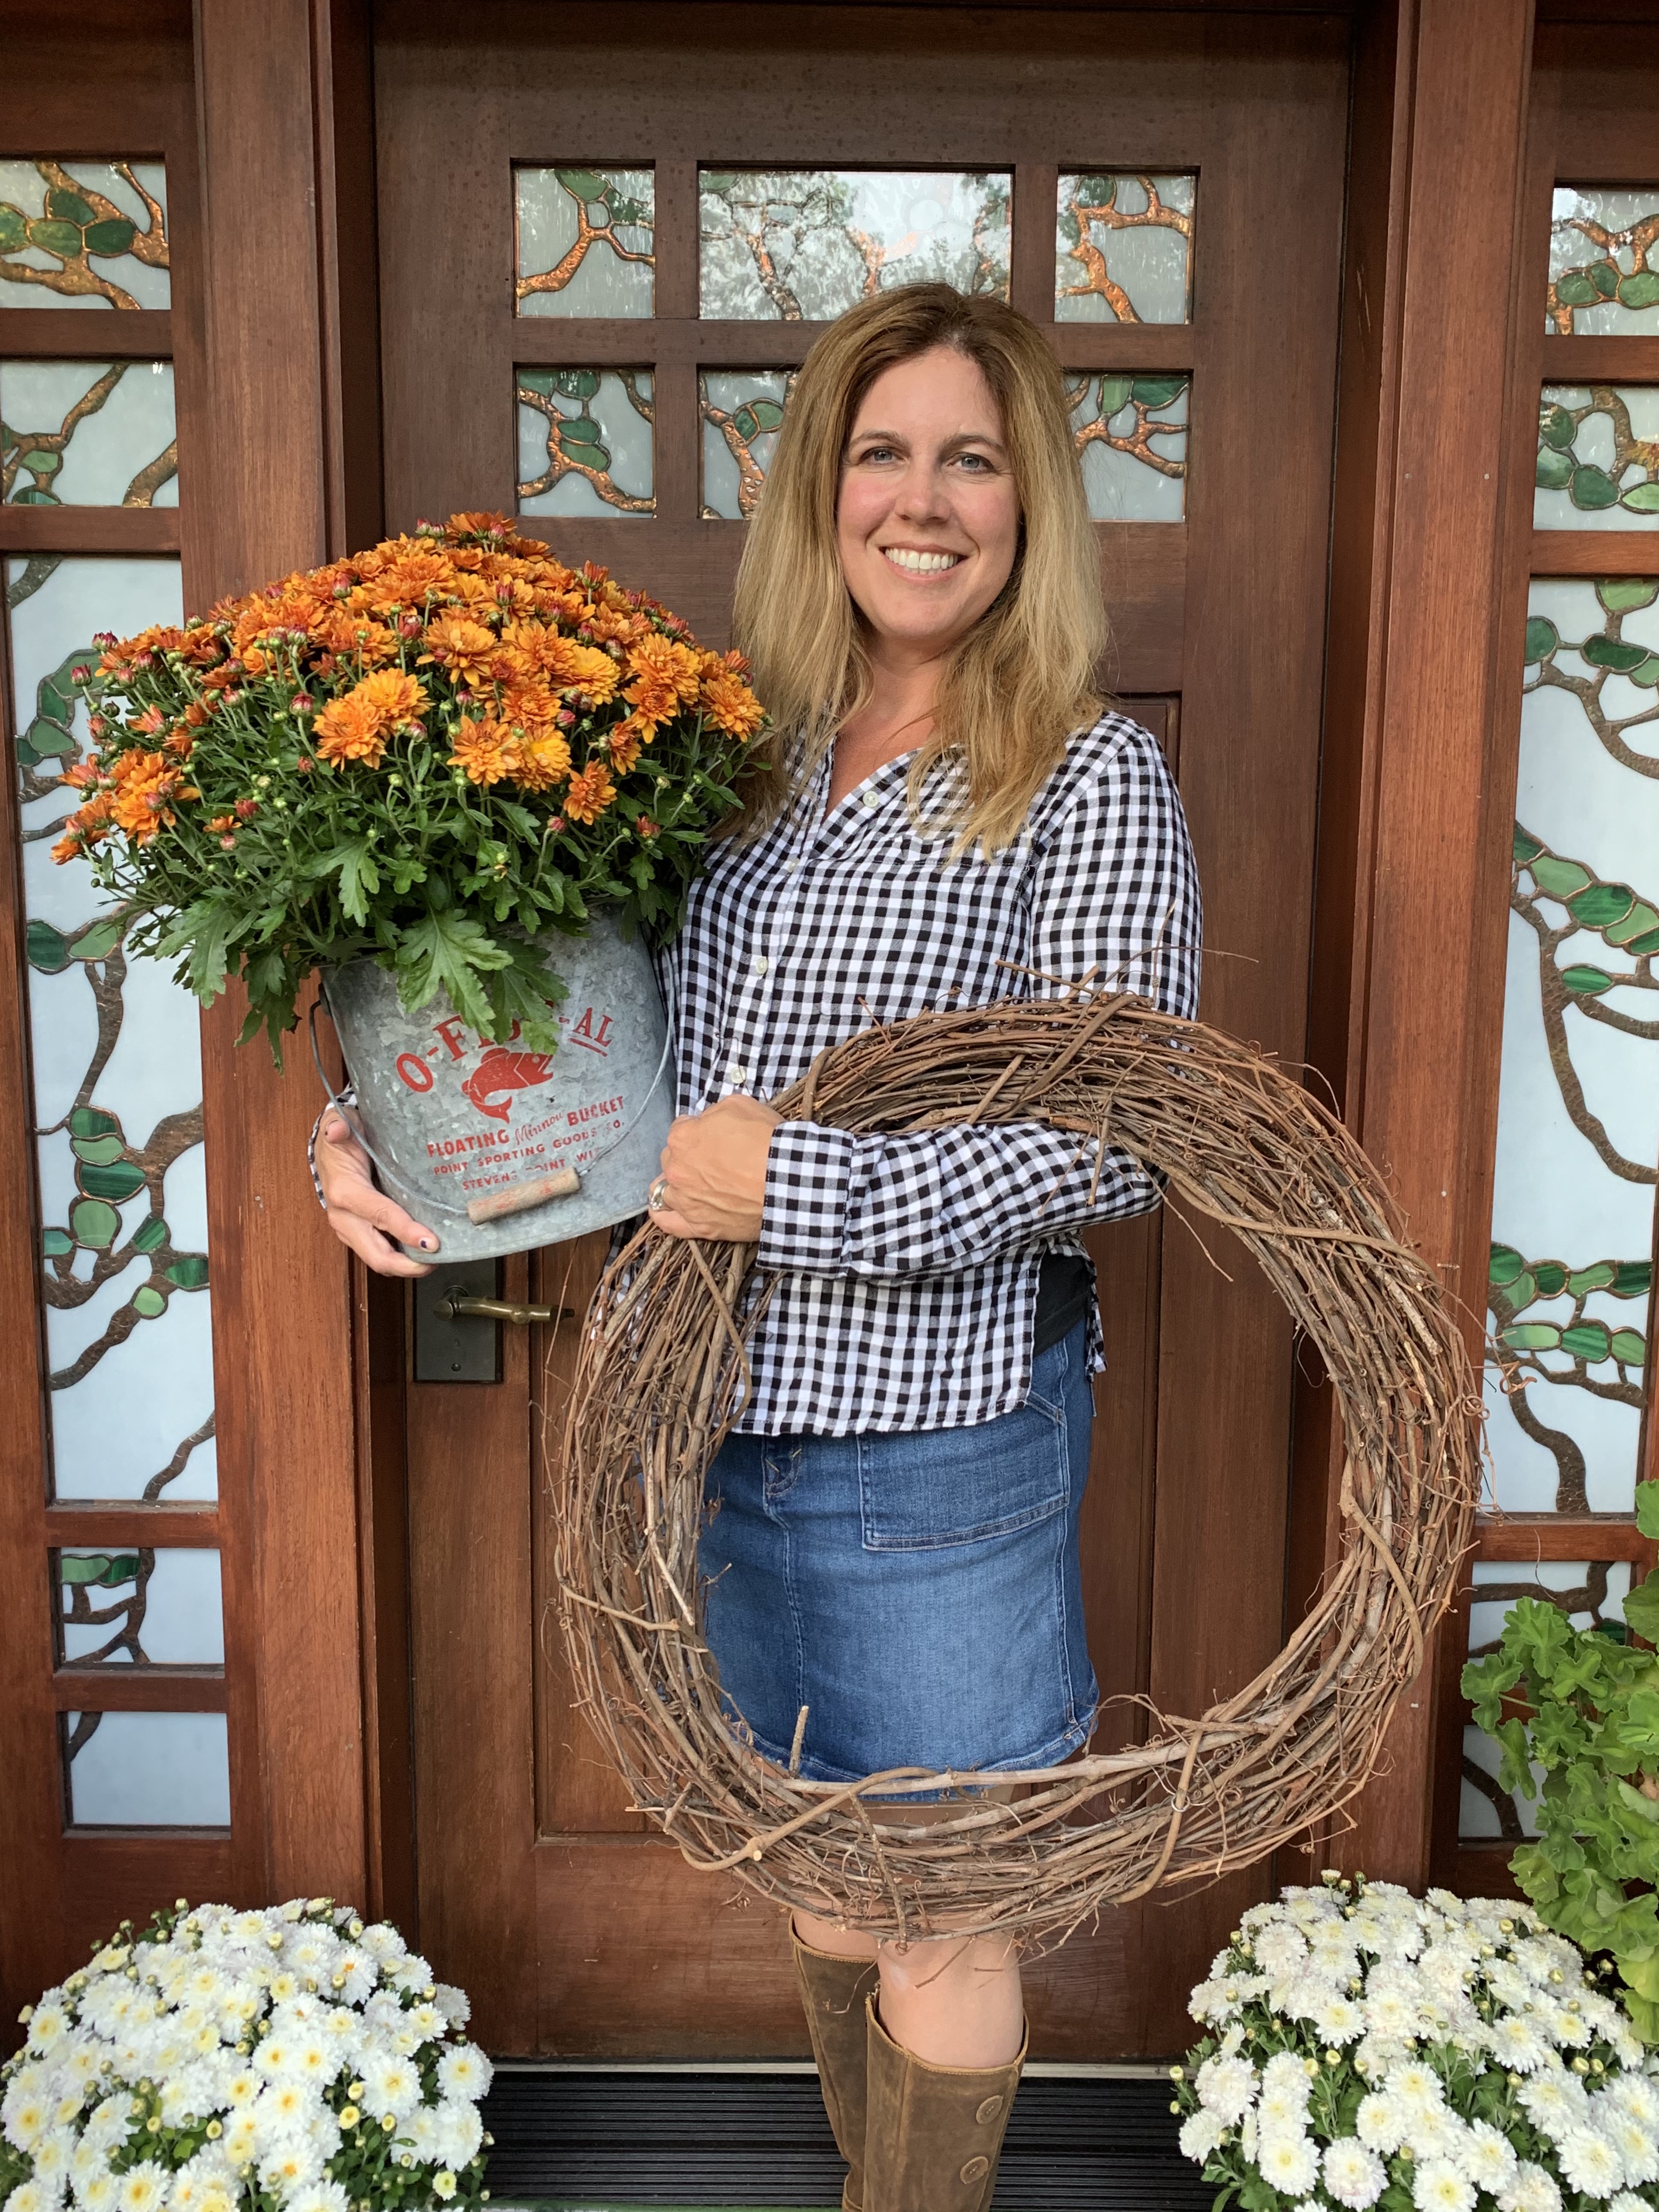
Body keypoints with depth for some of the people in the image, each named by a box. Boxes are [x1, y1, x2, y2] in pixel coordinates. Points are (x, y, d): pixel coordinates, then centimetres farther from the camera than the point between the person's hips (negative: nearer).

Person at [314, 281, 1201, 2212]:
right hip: (721, 1425, 5)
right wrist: (374, 1143, -4)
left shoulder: (1090, 782, -9)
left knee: (935, 1914, 13)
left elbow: (1124, 1142, -16)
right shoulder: (741, 754, 5)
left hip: (942, 1441, -5)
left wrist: (801, 1188, -22)